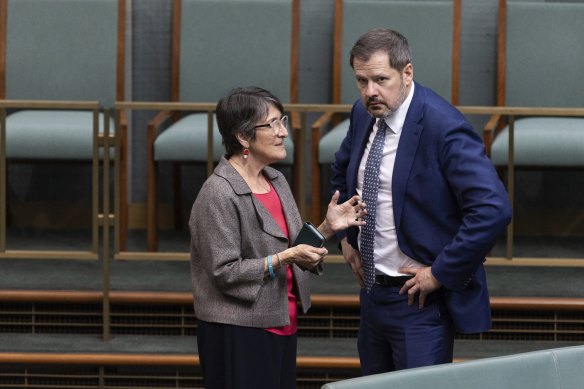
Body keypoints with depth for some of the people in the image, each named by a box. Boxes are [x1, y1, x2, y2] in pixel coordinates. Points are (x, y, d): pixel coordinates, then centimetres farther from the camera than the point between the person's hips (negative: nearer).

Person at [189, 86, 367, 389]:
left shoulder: (276, 181, 9)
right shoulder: (219, 194, -16)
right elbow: (225, 273, -18)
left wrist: (327, 228, -1)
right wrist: (285, 258, -24)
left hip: (281, 328, 8)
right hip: (238, 334, -8)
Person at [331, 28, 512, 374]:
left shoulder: (443, 127, -21)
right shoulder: (364, 115, 4)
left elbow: (494, 210, -28)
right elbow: (342, 172, 26)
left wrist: (440, 273, -21)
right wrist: (346, 236, 14)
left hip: (420, 301, -8)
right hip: (372, 292, 8)